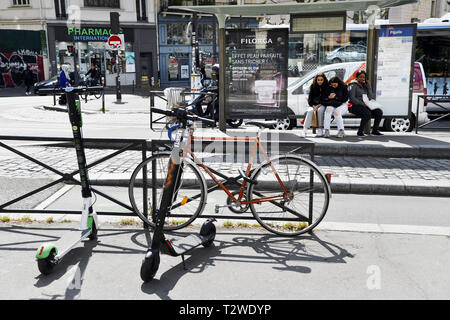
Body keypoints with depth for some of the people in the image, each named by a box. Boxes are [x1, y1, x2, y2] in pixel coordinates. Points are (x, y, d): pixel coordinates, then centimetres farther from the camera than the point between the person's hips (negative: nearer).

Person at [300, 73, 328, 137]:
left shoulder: (326, 87, -2)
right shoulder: (313, 86, 4)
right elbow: (310, 98, 3)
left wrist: (318, 106, -19)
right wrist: (313, 106, -14)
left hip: (322, 105, -1)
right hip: (313, 104, 2)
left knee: (320, 110, -35)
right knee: (310, 111, -30)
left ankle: (320, 130, -30)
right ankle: (305, 130, -39)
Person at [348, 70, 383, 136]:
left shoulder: (365, 86, 18)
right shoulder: (353, 85, -2)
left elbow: (371, 98, 10)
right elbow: (352, 98, -14)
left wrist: (369, 87, 2)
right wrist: (362, 104, -21)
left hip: (365, 106, 7)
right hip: (355, 106, -7)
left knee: (379, 112, -14)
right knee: (367, 114, -34)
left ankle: (375, 130, -2)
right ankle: (360, 131, -19)